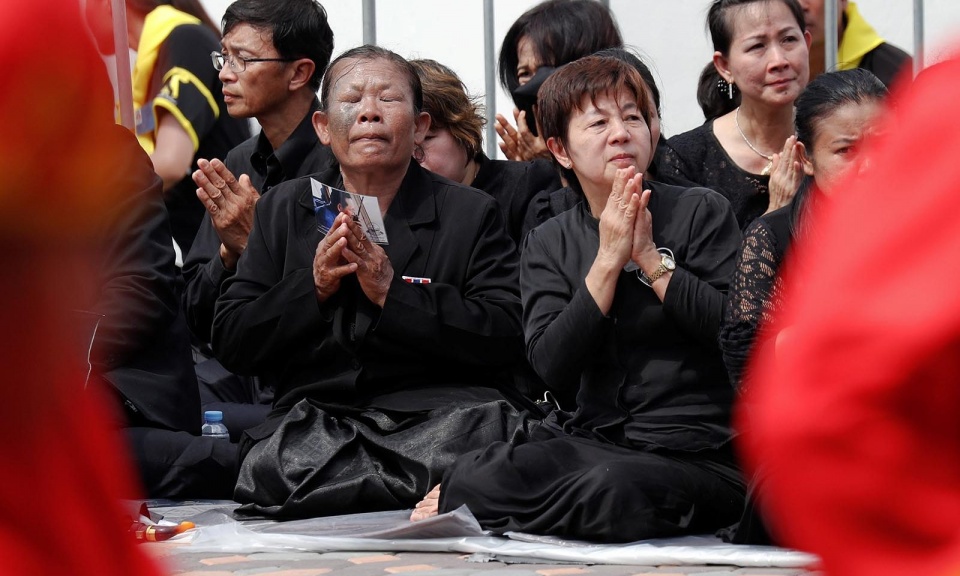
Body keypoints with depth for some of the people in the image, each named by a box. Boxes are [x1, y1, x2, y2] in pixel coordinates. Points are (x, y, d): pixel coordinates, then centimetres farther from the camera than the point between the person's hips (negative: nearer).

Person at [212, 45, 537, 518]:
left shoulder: (473, 214, 9)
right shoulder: (283, 210, 17)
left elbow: (509, 336, -5)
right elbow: (230, 345, 11)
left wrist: (392, 292, -12)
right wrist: (312, 287, -6)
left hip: (439, 413, -3)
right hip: (313, 421, 3)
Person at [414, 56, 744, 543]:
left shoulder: (702, 213, 4)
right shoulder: (548, 245, 13)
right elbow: (552, 366, -4)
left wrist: (649, 256, -9)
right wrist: (608, 260, -9)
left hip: (694, 451, -2)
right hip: (590, 441, 2)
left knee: (615, 489, -38)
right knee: (477, 477, -32)